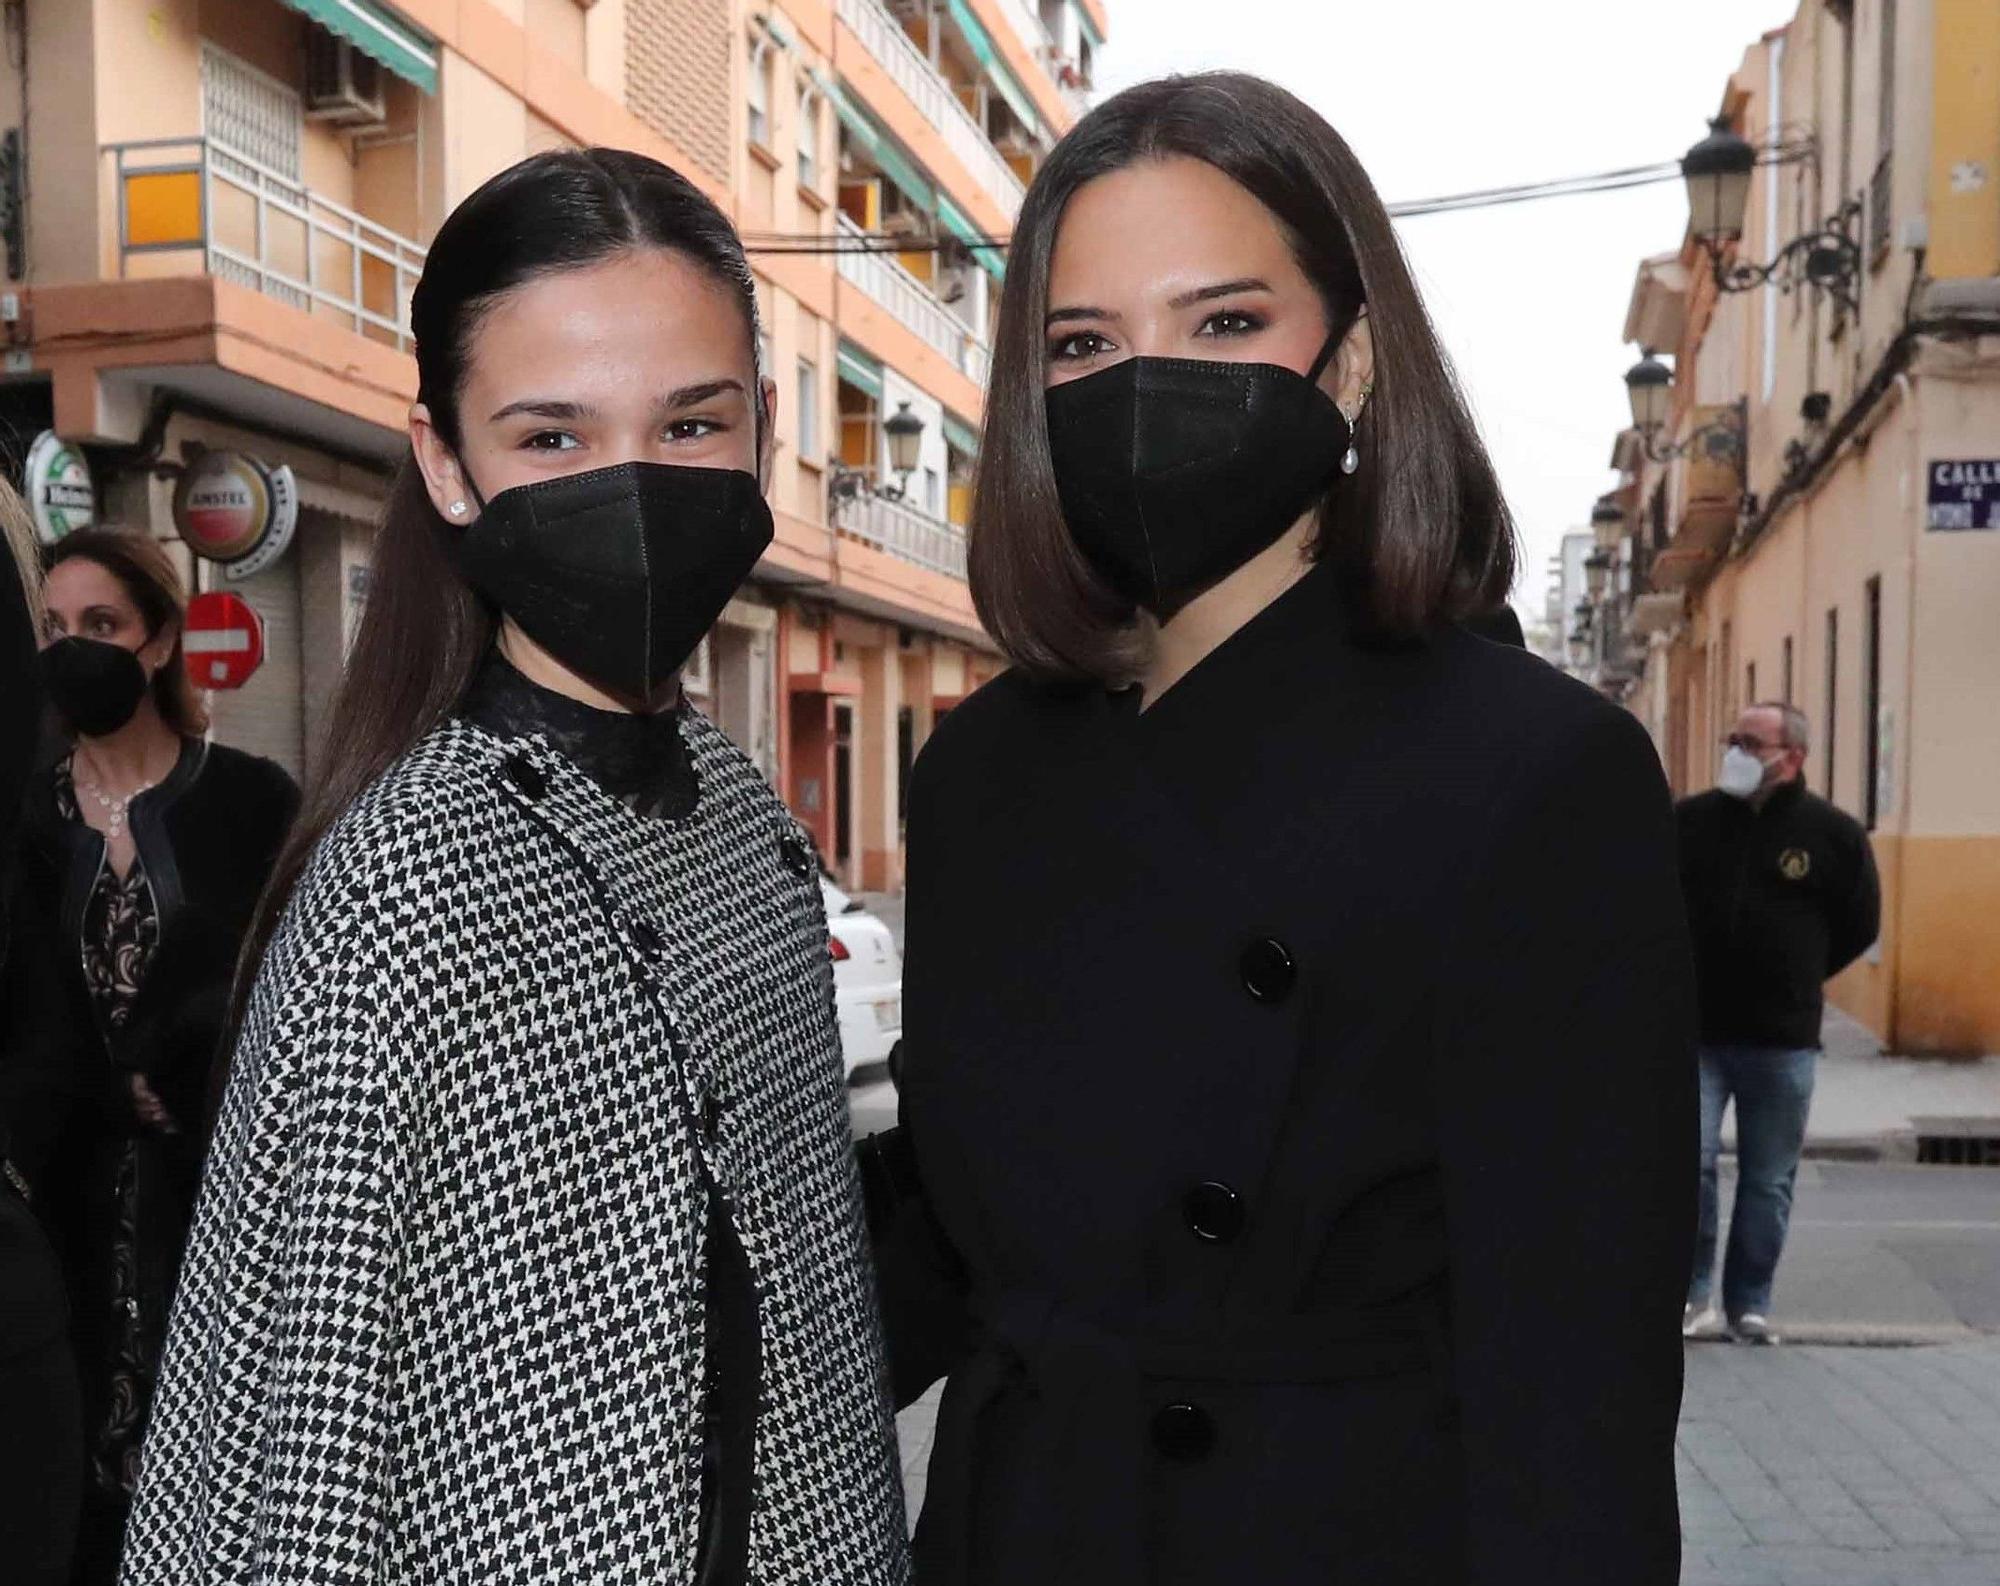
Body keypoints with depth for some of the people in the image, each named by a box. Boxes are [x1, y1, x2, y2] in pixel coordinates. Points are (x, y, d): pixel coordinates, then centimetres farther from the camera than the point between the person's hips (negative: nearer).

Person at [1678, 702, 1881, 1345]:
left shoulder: (1833, 832, -2)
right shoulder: (1691, 820, 1)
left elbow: (1860, 924, 9)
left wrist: (1797, 978, 12)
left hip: (1783, 1041, 0)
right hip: (1695, 1032, 0)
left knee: (1769, 1181, 8)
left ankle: (1750, 1303, 21)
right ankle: (1691, 1294, 9)